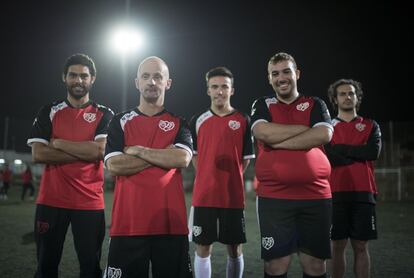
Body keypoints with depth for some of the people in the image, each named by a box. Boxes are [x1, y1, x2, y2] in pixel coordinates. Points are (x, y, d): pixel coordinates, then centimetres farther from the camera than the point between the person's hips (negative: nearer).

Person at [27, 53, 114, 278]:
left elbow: (99, 150, -13)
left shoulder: (104, 115, 4)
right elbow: (38, 154, -5)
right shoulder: (49, 112, 8)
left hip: (89, 202, -1)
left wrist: (58, 143, -7)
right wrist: (85, 152, -10)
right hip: (51, 201, 2)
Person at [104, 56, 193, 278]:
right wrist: (164, 156, -7)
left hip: (170, 223, 0)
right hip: (128, 223, 0)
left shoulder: (179, 123, 9)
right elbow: (113, 166, -7)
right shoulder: (120, 122, 9)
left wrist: (137, 150, -8)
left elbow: (182, 159, -11)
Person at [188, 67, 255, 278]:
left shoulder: (243, 121, 0)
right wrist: (208, 179, 9)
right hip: (203, 196, 1)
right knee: (202, 249, 6)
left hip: (233, 196, -1)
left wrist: (230, 178, 5)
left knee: (234, 249, 9)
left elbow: (246, 158, 5)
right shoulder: (197, 121, 5)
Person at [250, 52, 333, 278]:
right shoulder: (263, 105, 11)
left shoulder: (315, 105, 12)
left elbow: (324, 135, -8)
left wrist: (279, 142, -10)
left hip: (316, 195, 1)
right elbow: (264, 133, -10)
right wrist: (306, 127, -5)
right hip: (273, 197, -1)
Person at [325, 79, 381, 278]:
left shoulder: (371, 126, 11)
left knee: (361, 246, 5)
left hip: (363, 193, 1)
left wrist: (342, 149, -6)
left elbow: (374, 151, -8)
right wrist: (359, 153, -6)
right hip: (336, 193, -1)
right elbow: (329, 157, -9)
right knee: (337, 245, 4)